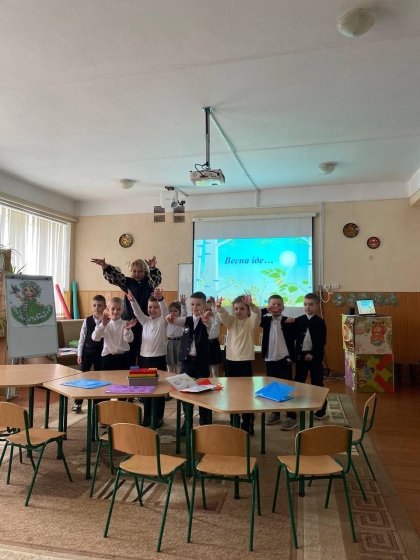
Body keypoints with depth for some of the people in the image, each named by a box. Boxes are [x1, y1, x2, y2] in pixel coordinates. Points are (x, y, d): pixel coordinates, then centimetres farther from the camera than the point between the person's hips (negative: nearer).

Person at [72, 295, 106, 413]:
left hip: (100, 353, -1)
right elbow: (82, 338, 1)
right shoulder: (87, 320, -3)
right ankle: (78, 403, 18)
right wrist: (79, 354, -1)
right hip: (87, 352, 2)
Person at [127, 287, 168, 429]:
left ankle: (159, 417, 17)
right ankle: (147, 416, 23)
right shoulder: (145, 320, 8)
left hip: (159, 358, -4)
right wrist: (132, 300, -26)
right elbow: (137, 312, -7)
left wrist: (161, 299, -41)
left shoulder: (162, 321, -3)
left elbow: (165, 310, -22)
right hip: (144, 358, 4)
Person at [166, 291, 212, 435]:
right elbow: (177, 321, -14)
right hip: (187, 360, 4)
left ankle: (204, 422, 18)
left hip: (201, 361, -4)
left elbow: (209, 324, -30)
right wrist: (171, 319, -39)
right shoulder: (188, 320, 5)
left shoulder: (206, 321, -6)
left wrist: (206, 319, -55)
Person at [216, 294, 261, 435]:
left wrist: (252, 305, -46)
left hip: (246, 361, -4)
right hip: (230, 360, 4)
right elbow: (222, 315, -14)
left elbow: (257, 313, -24)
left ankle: (247, 426, 14)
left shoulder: (251, 322, -2)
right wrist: (218, 307, -37)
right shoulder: (231, 321, 7)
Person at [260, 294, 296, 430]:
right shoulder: (266, 320, 4)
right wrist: (266, 310, -20)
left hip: (284, 359, -3)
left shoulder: (288, 321, -3)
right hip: (269, 360, 4)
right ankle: (275, 413, 26)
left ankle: (291, 416, 7)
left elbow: (292, 339, -3)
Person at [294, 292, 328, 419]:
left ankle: (321, 410, 17)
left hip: (315, 356, -2)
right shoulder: (298, 321, 2)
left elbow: (322, 342, -8)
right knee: (298, 382, 11)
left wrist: (313, 354, -15)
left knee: (317, 383, 6)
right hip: (301, 355, 2)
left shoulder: (320, 322, -4)